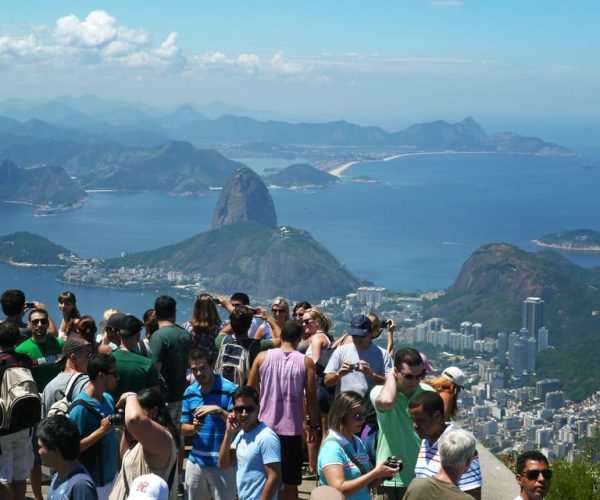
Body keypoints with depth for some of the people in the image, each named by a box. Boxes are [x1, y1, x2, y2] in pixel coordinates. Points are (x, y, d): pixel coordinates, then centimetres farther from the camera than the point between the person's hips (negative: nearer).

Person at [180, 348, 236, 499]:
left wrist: (219, 410, -25)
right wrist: (194, 427, -11)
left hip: (222, 463, -5)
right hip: (196, 461, 5)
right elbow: (184, 428, 11)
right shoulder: (190, 392, 7)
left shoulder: (229, 390, -9)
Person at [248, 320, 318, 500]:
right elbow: (311, 397, -5)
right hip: (292, 429, -2)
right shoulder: (306, 362, -5)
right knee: (290, 483, 6)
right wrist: (313, 425, 6)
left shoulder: (262, 357, 0)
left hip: (265, 427, 2)